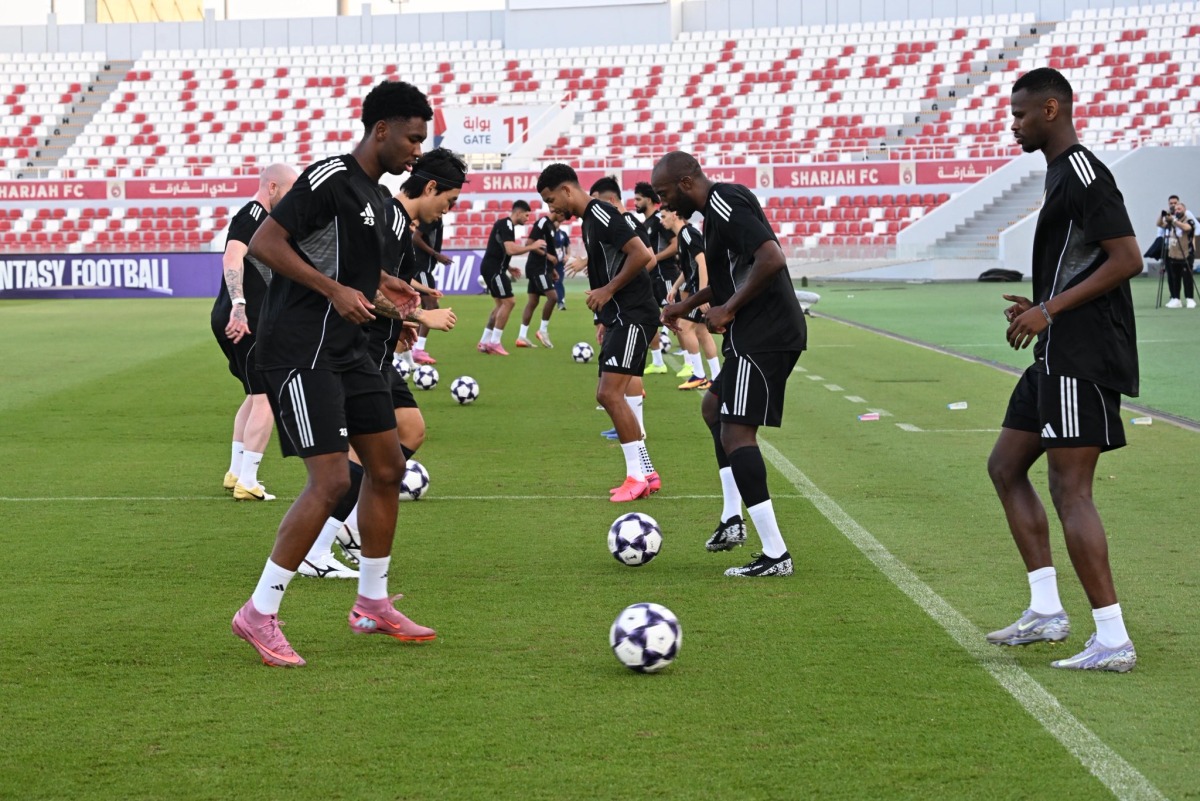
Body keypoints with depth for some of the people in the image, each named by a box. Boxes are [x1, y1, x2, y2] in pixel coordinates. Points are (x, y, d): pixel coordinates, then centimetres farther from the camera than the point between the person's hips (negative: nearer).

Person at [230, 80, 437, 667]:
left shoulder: (378, 198, 16)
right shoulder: (330, 179, -13)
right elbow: (264, 244, -18)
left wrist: (387, 292, 12)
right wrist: (336, 291, -22)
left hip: (346, 353, 10)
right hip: (300, 351, -10)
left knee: (388, 468, 12)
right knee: (331, 480, -15)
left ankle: (373, 604, 25)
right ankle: (259, 614, -6)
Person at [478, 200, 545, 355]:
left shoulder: (505, 224, 17)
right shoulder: (506, 225, -15)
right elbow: (510, 250, -27)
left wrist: (508, 268, 19)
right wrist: (532, 246, -17)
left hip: (492, 268, 10)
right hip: (494, 269, -10)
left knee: (502, 304, 15)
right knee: (508, 302, -9)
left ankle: (485, 342, 16)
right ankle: (494, 342, -7)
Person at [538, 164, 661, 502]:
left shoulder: (601, 214, -13)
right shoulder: (588, 220, 18)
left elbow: (641, 254, -22)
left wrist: (608, 290, -16)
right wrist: (605, 320, 19)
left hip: (633, 315, -11)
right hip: (620, 317, 11)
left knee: (611, 392, -14)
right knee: (606, 395, 10)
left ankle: (638, 475, -9)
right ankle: (645, 472, 15)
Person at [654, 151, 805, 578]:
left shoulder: (726, 206, -16)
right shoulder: (718, 207, 17)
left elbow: (771, 259, -28)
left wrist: (729, 308, -19)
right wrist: (688, 304, 27)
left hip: (764, 336, -11)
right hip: (758, 332, 11)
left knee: (736, 433, -12)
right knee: (713, 406, 27)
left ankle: (775, 554, -13)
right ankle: (732, 519, 24)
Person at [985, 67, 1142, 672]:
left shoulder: (1083, 174, -14)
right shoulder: (1061, 173, 18)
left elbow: (1127, 259, -21)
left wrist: (1050, 310, -20)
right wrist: (1039, 307, 11)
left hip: (1082, 359, -11)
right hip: (1059, 357, 11)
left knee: (1069, 488, -10)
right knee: (1005, 466, 15)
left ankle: (1112, 640, -8)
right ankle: (1046, 611, 17)